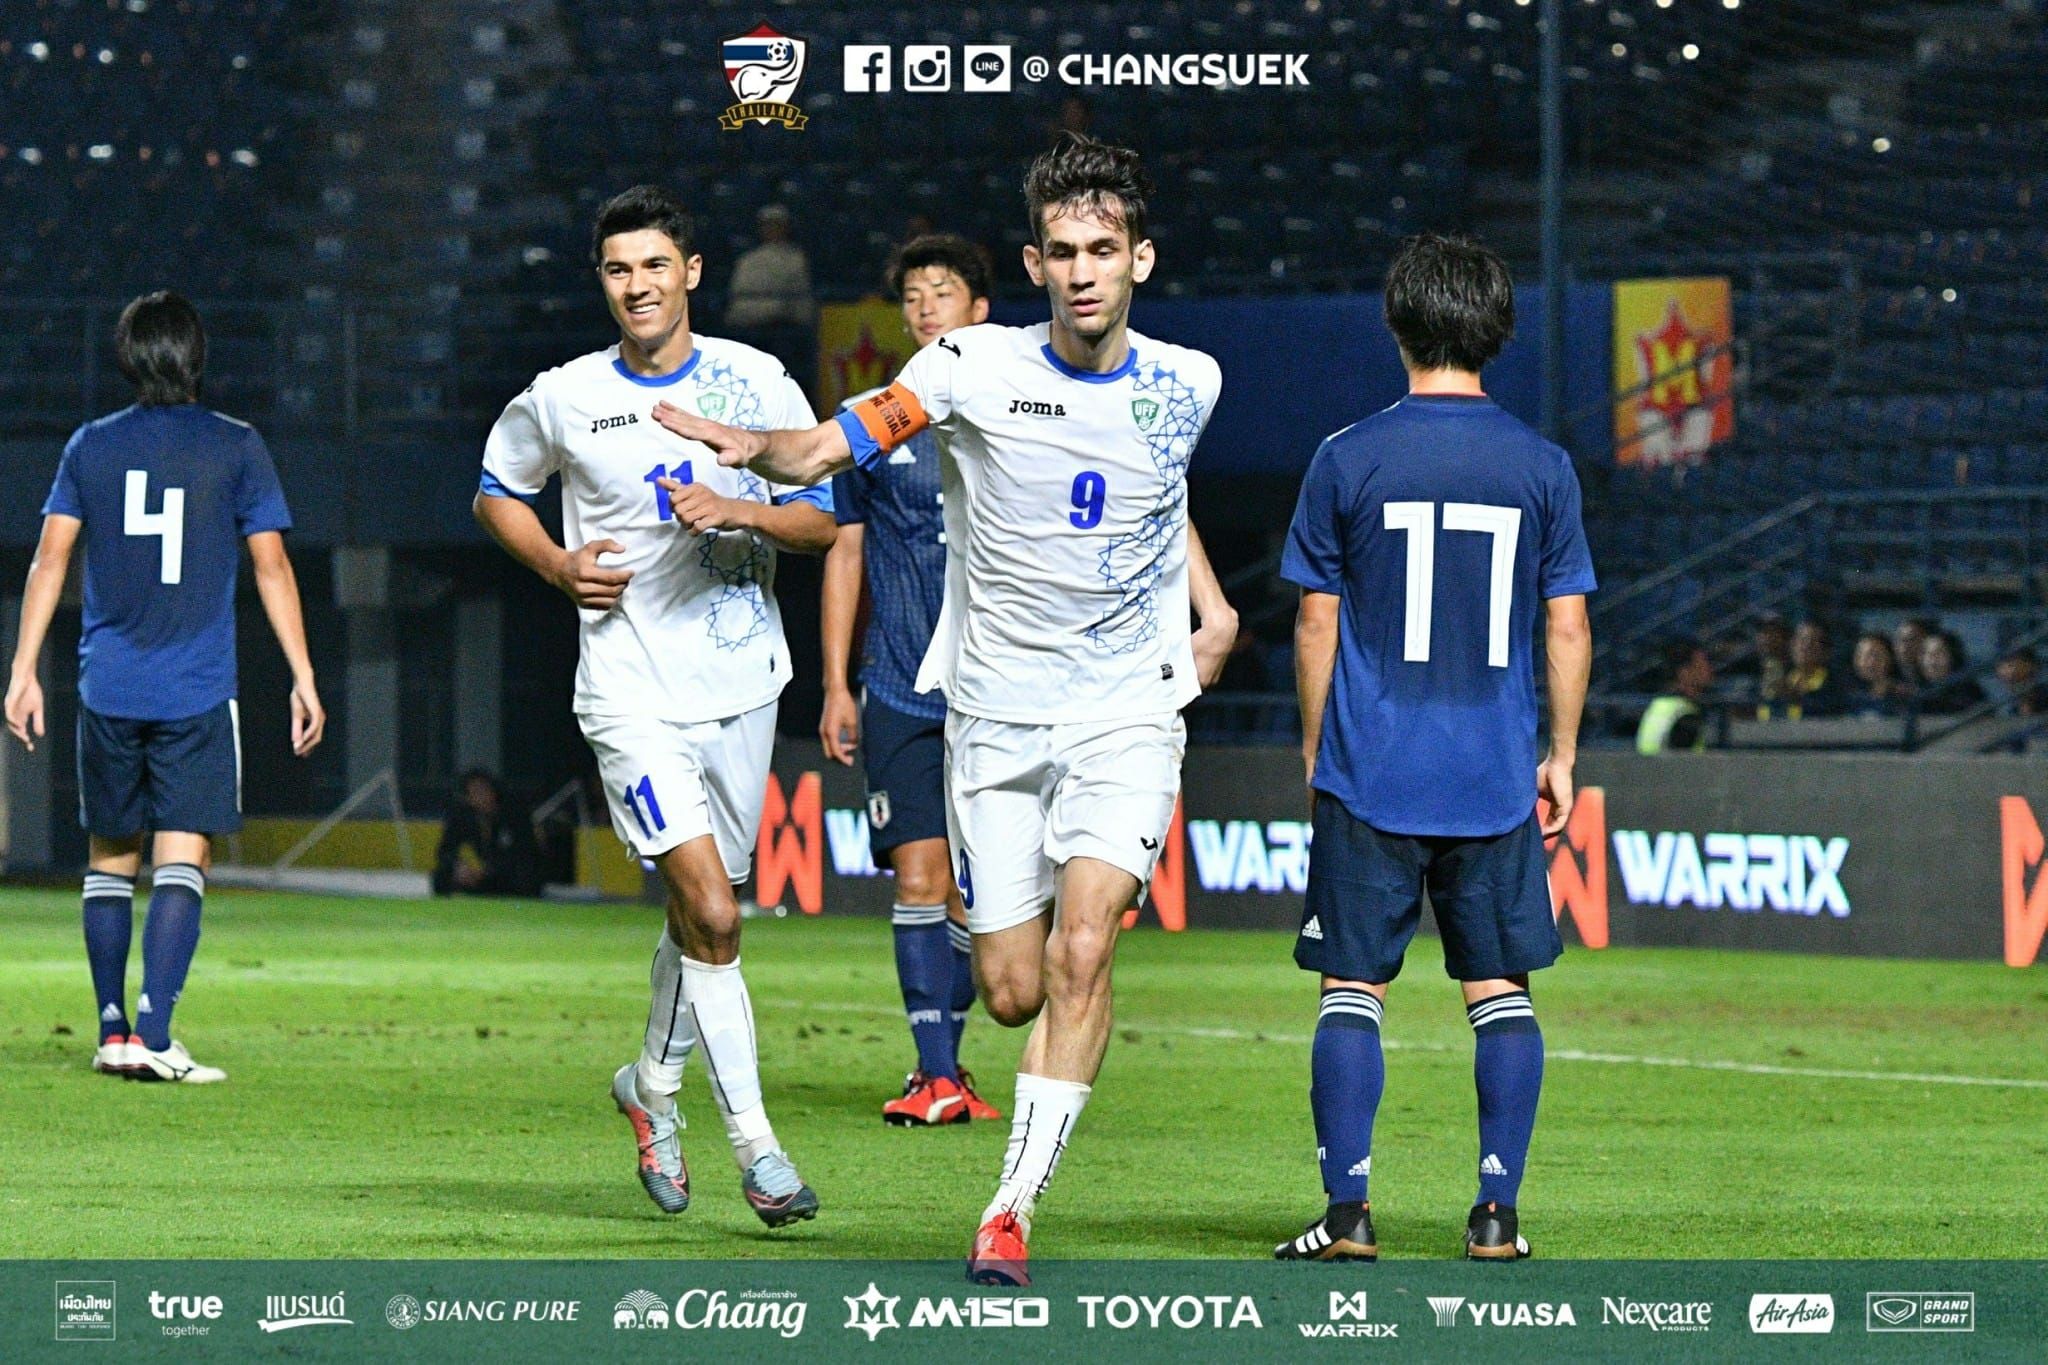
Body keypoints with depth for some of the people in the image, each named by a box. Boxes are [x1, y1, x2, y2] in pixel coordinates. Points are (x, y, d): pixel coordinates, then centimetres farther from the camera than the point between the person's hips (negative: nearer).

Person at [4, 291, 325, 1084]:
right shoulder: (235, 448, 0)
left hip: (108, 690, 2)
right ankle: (153, 1034, -17)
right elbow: (271, 567, -1)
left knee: (109, 862, 14)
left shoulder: (91, 448, 6)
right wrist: (302, 678, 2)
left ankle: (113, 1032, 14)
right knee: (181, 863, -4)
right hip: (197, 691, -2)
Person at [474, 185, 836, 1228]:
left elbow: (821, 519, 3)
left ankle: (653, 1082, 40)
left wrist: (737, 510, -16)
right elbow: (497, 491, 16)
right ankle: (752, 1143, -10)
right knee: (710, 912, -15)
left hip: (742, 682, 3)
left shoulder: (757, 384, 0)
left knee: (702, 906, 14)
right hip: (631, 692, -3)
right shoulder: (562, 400, -2)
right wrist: (561, 567, -2)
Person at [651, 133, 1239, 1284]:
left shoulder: (1186, 385, 2)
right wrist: (758, 448, -24)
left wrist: (1209, 601, 17)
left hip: (1128, 713, 0)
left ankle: (1014, 1207, -16)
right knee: (1014, 992, -1)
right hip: (996, 716, 0)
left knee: (1081, 953, -20)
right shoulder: (974, 369, -6)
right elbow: (833, 448, -3)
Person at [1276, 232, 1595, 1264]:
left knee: (1353, 991, 4)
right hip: (1496, 781, 1)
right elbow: (1568, 629, 4)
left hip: (1370, 776, -1)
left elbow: (1316, 623, 1)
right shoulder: (1543, 467, 1)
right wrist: (1560, 758, 15)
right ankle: (1497, 1213, 3)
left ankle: (1348, 1212, -2)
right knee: (1501, 993, 8)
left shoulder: (1347, 461, -3)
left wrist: (1314, 754, 12)